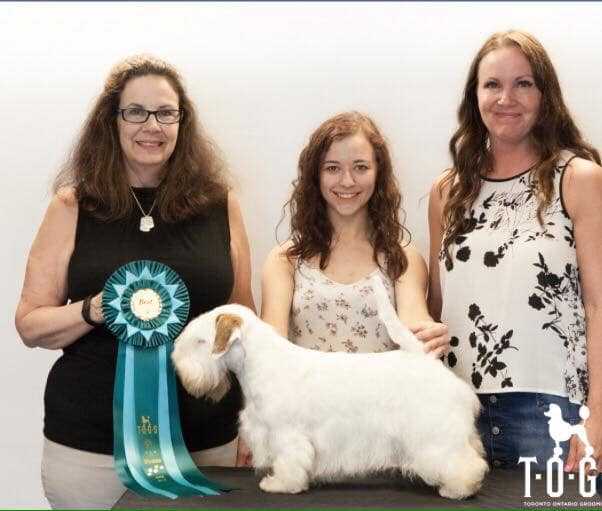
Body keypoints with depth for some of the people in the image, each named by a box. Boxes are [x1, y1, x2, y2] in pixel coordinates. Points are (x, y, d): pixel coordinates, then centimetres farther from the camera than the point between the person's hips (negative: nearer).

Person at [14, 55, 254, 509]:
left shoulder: (218, 203, 2)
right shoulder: (73, 207, -1)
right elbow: (29, 324, 1)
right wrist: (95, 309, -18)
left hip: (206, 439, 1)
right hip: (89, 443, -1)